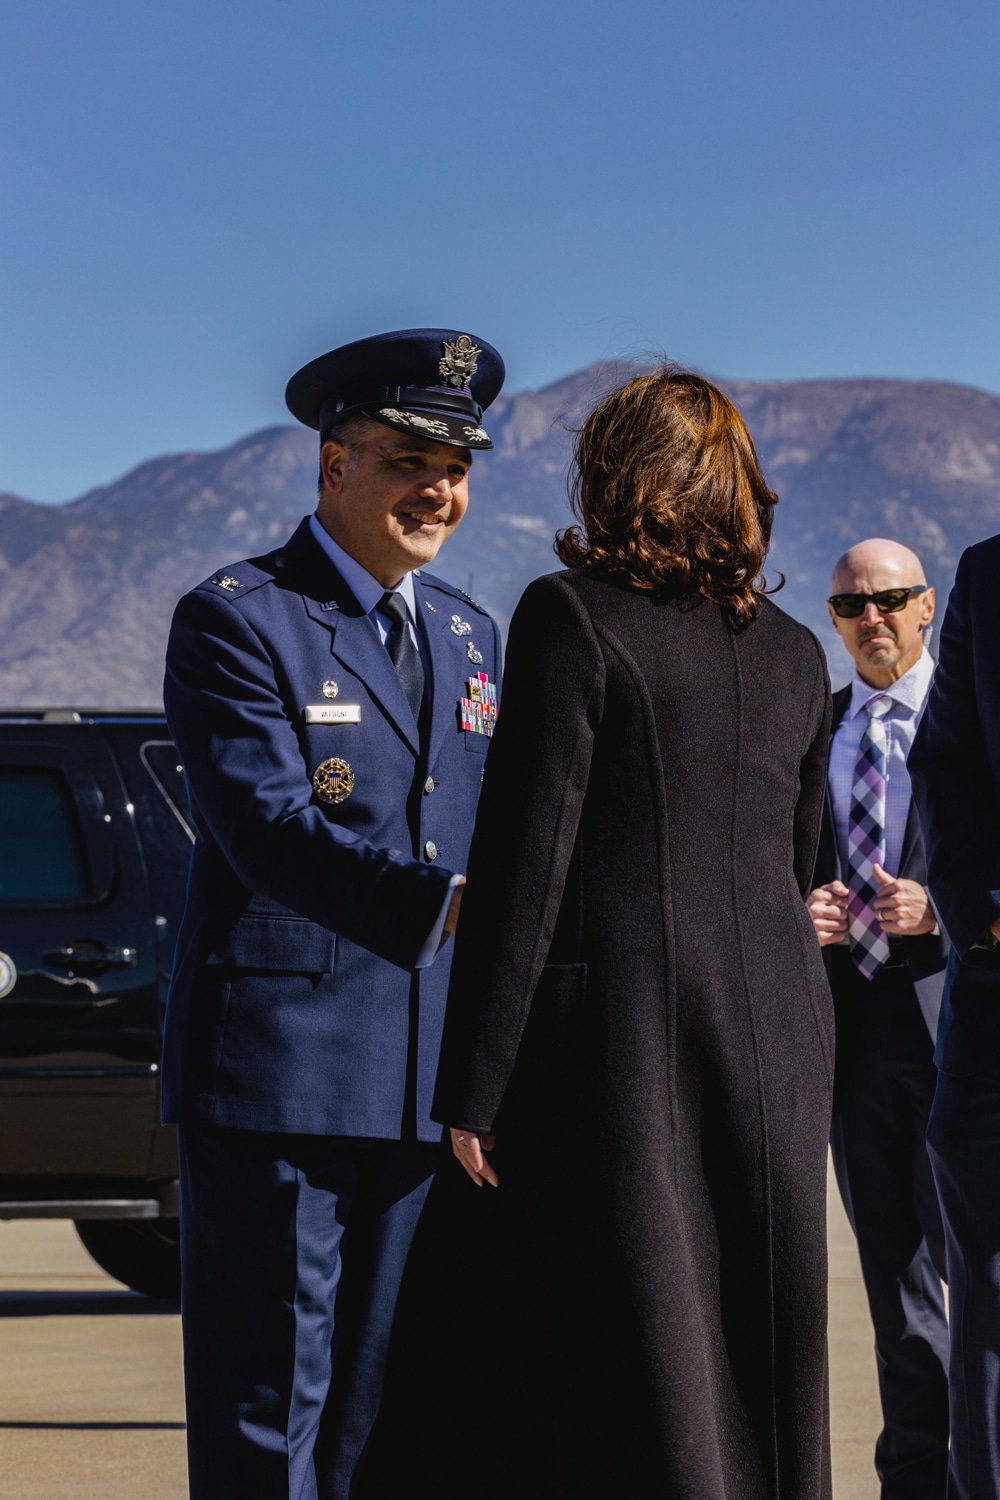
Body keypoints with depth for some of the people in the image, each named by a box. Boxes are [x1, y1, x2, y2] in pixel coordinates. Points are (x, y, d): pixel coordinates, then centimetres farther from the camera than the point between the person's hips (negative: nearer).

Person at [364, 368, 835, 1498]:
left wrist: (472, 1089, -10)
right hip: (775, 1040, 6)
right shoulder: (792, 652, 11)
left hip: (614, 1025, -6)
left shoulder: (573, 616, -7)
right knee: (750, 1370, 11)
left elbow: (526, 855, -12)